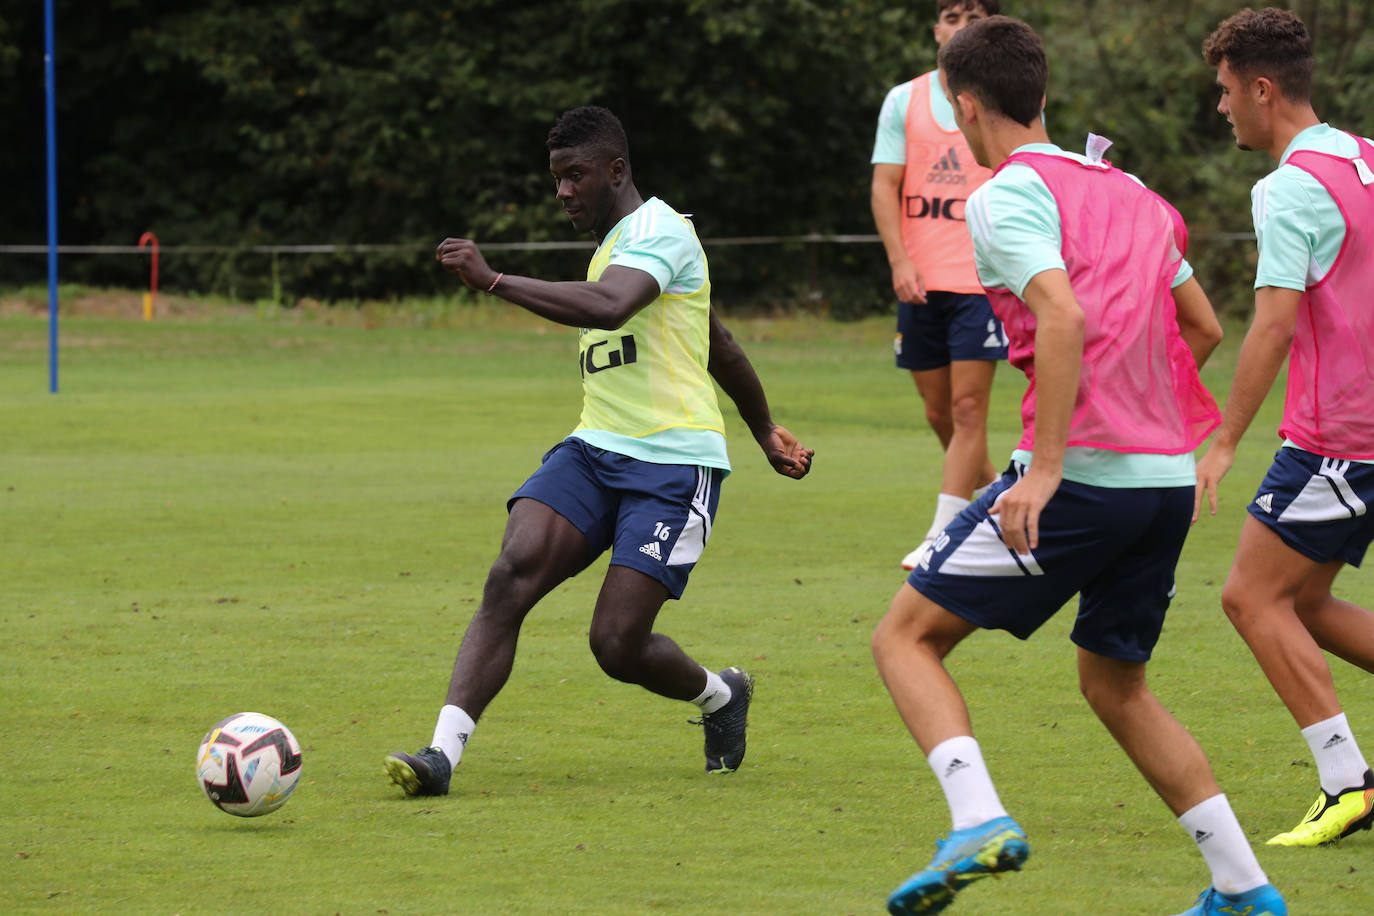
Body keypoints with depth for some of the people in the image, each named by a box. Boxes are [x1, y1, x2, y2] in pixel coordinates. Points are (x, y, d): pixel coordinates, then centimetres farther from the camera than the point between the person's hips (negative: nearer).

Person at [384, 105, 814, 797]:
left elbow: (607, 307, -32)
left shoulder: (658, 229, -9)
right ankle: (443, 753, -28)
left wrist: (492, 280, -35)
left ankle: (720, 695, 23)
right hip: (594, 450, 8)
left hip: (674, 463, -8)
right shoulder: (611, 243, 21)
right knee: (511, 576, -19)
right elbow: (719, 346, 31)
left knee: (618, 646, -12)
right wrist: (765, 431, 42)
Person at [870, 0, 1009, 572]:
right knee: (939, 413, 8)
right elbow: (885, 185, 4)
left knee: (968, 408, -12)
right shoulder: (904, 100, 9)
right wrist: (900, 260, -8)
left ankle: (943, 536, -13)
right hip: (920, 281, 3)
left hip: (984, 279, -3)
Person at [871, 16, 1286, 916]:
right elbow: (1203, 329, 24)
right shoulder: (1130, 192, 18)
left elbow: (1063, 318, -21)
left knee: (906, 635, 2)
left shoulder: (1009, 195, -5)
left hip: (1080, 474, -7)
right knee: (1113, 682, 23)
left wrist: (1047, 465, -22)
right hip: (1169, 476, 7)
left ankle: (979, 819, -18)